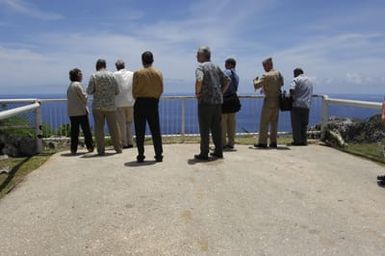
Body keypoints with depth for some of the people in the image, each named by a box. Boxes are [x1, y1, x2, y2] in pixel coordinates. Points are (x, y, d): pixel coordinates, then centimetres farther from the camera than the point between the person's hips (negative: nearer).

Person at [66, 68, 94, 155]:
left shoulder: (70, 86, 14)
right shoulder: (77, 84, -11)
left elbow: (69, 98, 16)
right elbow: (84, 97, -12)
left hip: (72, 112, 7)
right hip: (81, 111, -7)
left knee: (74, 131, 7)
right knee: (86, 130, 2)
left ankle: (73, 149, 8)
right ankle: (90, 147, 7)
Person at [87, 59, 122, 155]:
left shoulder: (94, 76, -3)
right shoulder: (111, 75, 1)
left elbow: (89, 91, -5)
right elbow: (117, 91, 1)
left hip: (97, 106, -1)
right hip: (111, 105, 1)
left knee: (99, 127, 4)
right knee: (113, 127, 8)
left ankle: (101, 150, 5)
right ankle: (118, 148, 14)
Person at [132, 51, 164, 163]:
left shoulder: (137, 73, -6)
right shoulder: (159, 73, 0)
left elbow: (134, 91, -3)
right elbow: (161, 90, 3)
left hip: (140, 103, -2)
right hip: (153, 103, 2)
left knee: (140, 131, 4)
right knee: (155, 130, 8)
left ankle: (140, 156, 6)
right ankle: (159, 155, 9)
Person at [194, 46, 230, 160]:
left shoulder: (201, 67, -7)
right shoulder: (216, 67, 15)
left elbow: (199, 80, -27)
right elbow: (227, 80, 16)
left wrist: (197, 92, -13)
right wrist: (221, 92, 15)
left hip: (206, 101, -7)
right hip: (218, 101, 7)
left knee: (204, 129, -1)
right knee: (216, 127, 13)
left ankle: (204, 154, 3)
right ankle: (218, 151, 17)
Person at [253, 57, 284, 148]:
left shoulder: (266, 76, -14)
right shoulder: (278, 73, 5)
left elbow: (256, 85, -15)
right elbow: (282, 83, 21)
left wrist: (255, 80, 6)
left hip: (269, 100, -6)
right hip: (277, 100, 7)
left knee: (264, 122, -1)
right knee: (274, 122, 11)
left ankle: (262, 142, -2)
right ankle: (273, 142, 13)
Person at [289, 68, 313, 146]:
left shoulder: (296, 79, -3)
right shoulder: (309, 80, 19)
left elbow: (291, 89, -20)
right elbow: (310, 93, 22)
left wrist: (292, 97, -6)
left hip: (297, 104, -6)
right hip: (307, 105, 6)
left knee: (296, 124, 0)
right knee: (304, 124, 11)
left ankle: (297, 140, 1)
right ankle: (304, 140, 11)